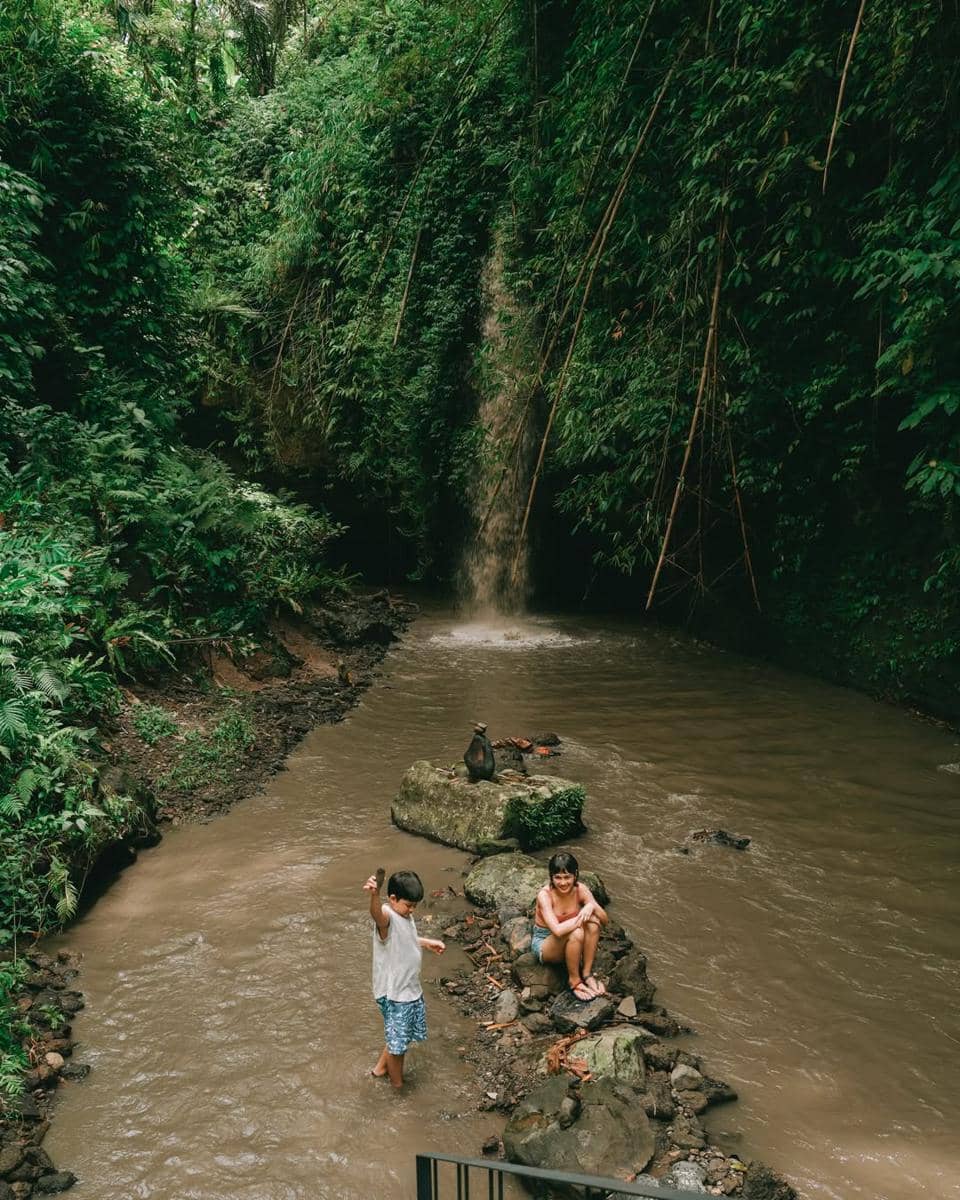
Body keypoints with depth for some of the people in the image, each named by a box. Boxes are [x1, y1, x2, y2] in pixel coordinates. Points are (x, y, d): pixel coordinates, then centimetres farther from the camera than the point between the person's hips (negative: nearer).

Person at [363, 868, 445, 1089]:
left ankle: (380, 1068, 46)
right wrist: (374, 894, -75)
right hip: (393, 993, -9)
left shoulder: (405, 916, 1)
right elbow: (377, 913, -55)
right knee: (397, 1042, 8)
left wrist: (427, 942, 24)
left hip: (411, 989, 9)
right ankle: (398, 1085, 29)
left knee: (399, 1037, 25)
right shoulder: (387, 918, -27)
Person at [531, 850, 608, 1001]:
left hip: (569, 942, 5)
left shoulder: (580, 889, -14)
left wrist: (592, 907, -34)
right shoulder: (545, 895, -28)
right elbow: (557, 930, -39)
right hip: (544, 942, -4)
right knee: (576, 933, -34)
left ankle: (587, 973, -9)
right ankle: (574, 981, -12)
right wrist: (583, 916, -31)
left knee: (593, 923, -25)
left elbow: (604, 920, -13)